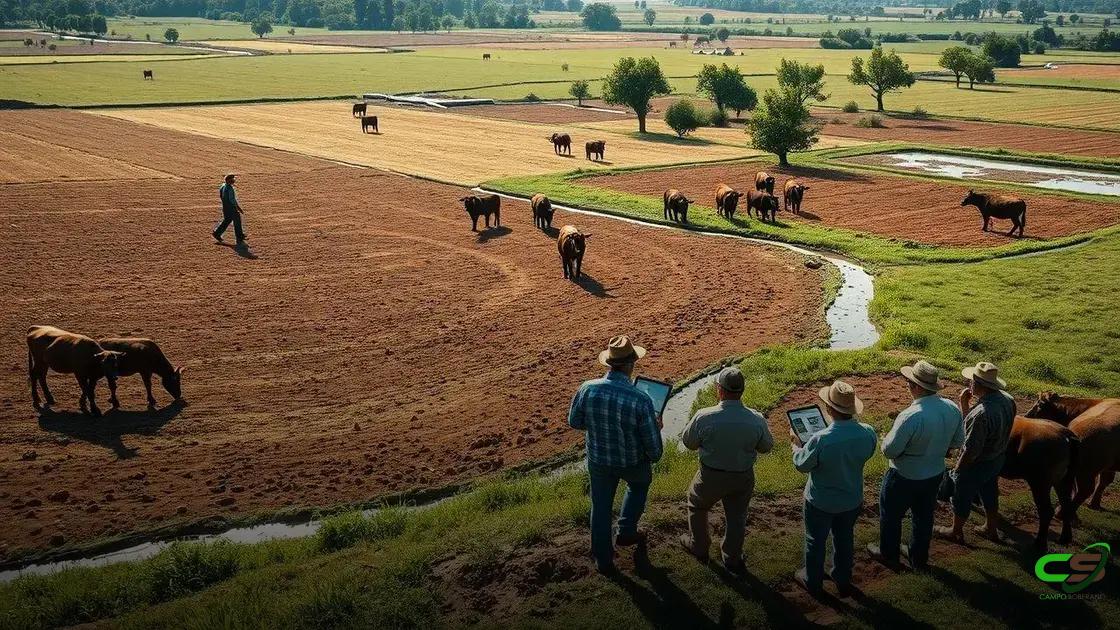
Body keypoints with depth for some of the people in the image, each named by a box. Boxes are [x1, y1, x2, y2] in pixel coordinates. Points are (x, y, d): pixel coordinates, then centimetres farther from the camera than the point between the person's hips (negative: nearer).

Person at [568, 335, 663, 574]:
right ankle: (626, 532, 42)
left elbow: (575, 421, -5)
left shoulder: (588, 389, -22)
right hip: (632, 462, -2)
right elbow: (652, 440, -19)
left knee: (601, 508, 22)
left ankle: (603, 559, 36)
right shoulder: (640, 399, -31)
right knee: (640, 483, 34)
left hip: (598, 460, 2)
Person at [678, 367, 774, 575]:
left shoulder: (704, 418, -27)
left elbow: (688, 442, -9)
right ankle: (733, 559, 39)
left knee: (697, 506, 28)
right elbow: (766, 447, -2)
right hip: (744, 477, 2)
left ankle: (699, 547, 46)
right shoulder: (757, 420, -20)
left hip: (711, 476, -1)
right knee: (737, 516, 23)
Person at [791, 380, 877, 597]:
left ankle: (813, 581, 43)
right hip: (852, 499, 4)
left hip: (821, 502, -4)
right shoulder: (868, 433, -23)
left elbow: (802, 465, -18)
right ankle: (843, 582, 47)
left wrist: (795, 443, -1)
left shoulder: (821, 440, -37)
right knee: (845, 539, 27)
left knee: (816, 541, 22)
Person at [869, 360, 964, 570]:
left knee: (891, 515, 20)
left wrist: (887, 438, -7)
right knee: (924, 516, 26)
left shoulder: (911, 417, -36)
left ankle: (888, 554, 40)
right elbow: (958, 442, 1)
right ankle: (919, 558, 45)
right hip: (935, 474, 6)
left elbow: (890, 451, -28)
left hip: (905, 478, -6)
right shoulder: (952, 408, -14)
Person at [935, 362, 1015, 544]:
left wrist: (957, 470, -15)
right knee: (990, 494, 29)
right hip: (998, 459, 8)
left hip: (977, 465, -8)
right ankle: (991, 529, 50)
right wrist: (965, 405, -8)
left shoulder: (982, 413, -38)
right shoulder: (1007, 399, -11)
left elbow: (971, 450, -29)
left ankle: (956, 532, 39)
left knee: (962, 498, 17)